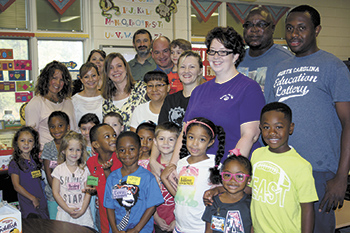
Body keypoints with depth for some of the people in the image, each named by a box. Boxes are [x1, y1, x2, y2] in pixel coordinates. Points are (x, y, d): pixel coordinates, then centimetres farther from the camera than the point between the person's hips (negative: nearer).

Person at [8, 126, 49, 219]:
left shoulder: (35, 160, 10)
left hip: (41, 202, 6)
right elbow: (16, 186, -10)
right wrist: (32, 198, -12)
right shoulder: (15, 163, -7)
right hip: (27, 204, -5)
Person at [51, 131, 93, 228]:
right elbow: (56, 193, -2)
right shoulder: (58, 170, 1)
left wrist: (82, 210, -9)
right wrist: (68, 210, -9)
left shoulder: (84, 169, 4)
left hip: (83, 213, 1)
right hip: (64, 213, 0)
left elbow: (88, 192, 2)